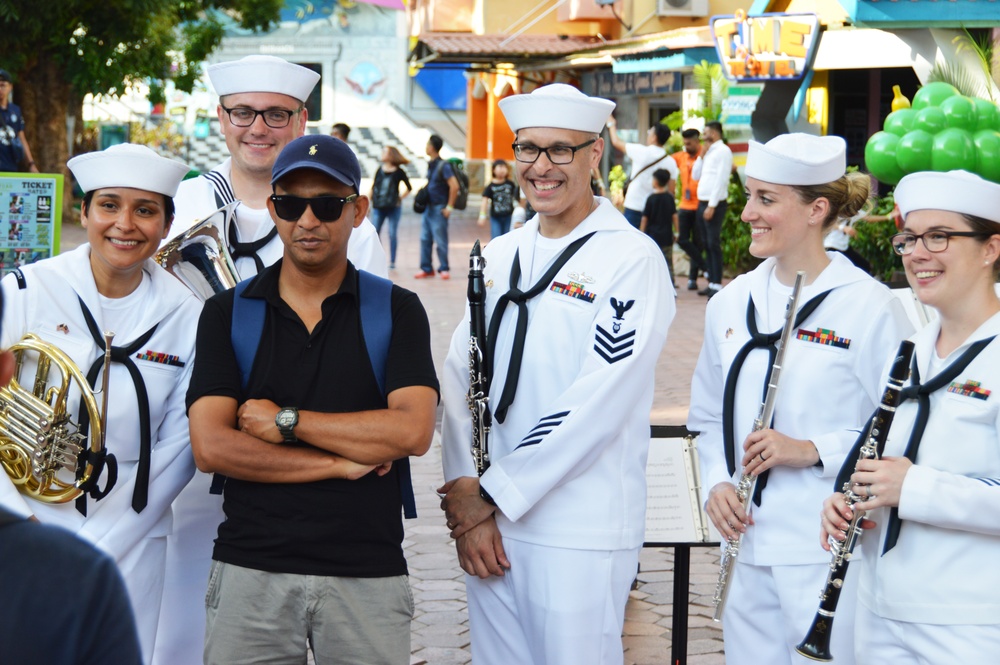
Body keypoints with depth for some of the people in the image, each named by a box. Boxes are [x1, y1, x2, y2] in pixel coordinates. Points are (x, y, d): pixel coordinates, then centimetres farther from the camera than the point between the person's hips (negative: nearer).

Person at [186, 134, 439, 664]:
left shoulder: (396, 311, 3)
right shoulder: (227, 313, 4)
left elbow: (412, 431, -11)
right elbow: (211, 447, -6)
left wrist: (285, 421, -9)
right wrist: (343, 462, -8)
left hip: (366, 575, 0)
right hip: (251, 570, 1)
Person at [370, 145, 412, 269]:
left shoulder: (399, 172, -2)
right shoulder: (380, 170, 7)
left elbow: (409, 188, 5)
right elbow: (373, 186, 11)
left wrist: (400, 198, -3)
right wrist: (370, 200, 6)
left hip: (393, 207, -3)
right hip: (378, 207, 3)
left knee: (392, 234, -1)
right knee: (375, 233, 0)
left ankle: (392, 261, 5)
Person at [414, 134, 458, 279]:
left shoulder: (443, 166, -15)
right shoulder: (431, 165, 11)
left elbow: (454, 186, -20)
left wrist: (449, 207, -17)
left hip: (439, 209, -8)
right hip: (429, 207, 8)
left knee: (440, 241, -2)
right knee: (425, 239, 8)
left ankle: (444, 269, 8)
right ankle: (426, 268, 14)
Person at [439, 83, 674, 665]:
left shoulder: (632, 258, -8)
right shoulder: (498, 258, 12)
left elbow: (598, 403, -16)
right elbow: (460, 378, 6)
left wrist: (493, 494, -13)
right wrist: (466, 496, -7)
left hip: (581, 535, -5)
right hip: (488, 530, 6)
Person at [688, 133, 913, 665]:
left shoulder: (868, 306, -9)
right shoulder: (731, 303, 9)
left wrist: (812, 450, -18)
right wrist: (716, 483, 0)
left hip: (829, 552, -5)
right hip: (747, 544, 5)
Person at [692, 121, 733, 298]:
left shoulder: (723, 151, -9)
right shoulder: (708, 152, 18)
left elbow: (721, 180, -16)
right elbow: (695, 175, 19)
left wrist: (712, 206, -20)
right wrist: (702, 155, 8)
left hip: (715, 205, -9)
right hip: (702, 204, 9)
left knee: (713, 244, -10)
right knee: (707, 245, 9)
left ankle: (717, 285, -11)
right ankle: (711, 283, 13)